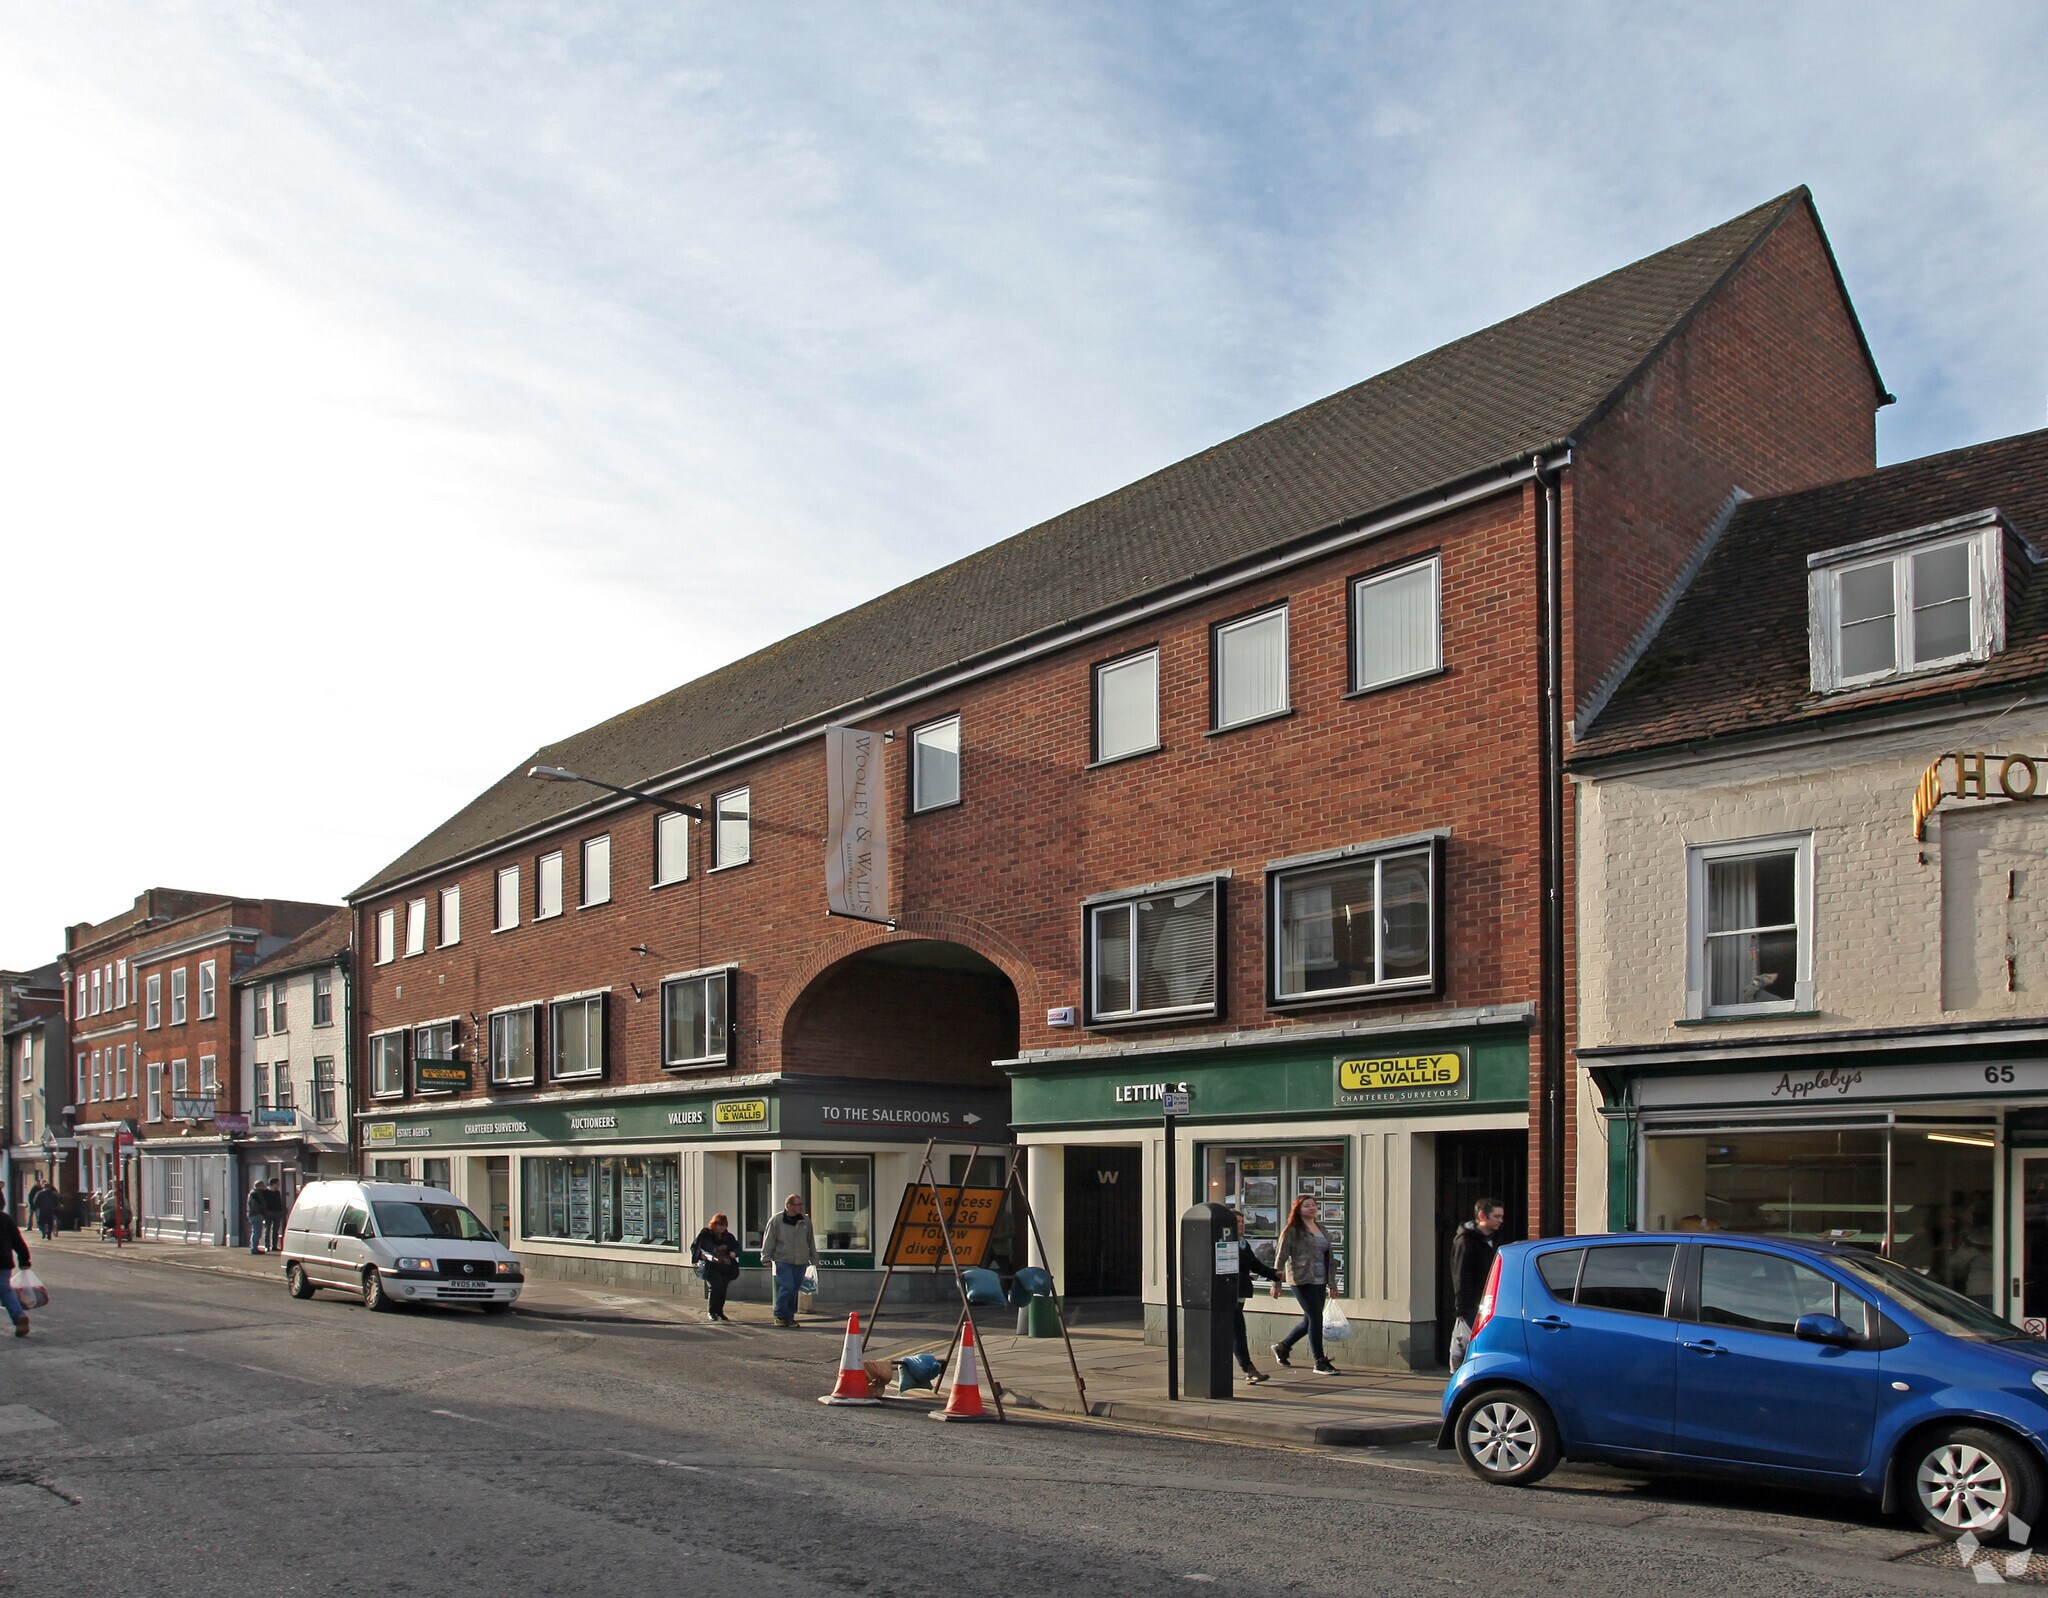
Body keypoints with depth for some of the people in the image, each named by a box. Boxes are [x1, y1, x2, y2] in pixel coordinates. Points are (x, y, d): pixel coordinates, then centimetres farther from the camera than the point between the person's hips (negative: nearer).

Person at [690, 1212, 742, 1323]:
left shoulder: (728, 1237, 12)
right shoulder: (705, 1234, -1)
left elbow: (737, 1247, 16)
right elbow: (694, 1246, -3)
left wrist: (734, 1253, -7)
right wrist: (700, 1256, -20)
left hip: (725, 1268, 5)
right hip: (711, 1267, -5)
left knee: (723, 1289, 4)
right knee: (715, 1287, -17)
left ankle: (719, 1311, 21)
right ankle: (712, 1312, -3)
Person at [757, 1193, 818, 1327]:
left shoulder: (806, 1221, 8)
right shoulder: (776, 1220, -3)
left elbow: (811, 1241, 17)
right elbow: (768, 1240, 1)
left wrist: (814, 1260, 19)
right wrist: (766, 1258, -4)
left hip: (800, 1262, 4)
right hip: (782, 1261, -4)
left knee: (794, 1290, 5)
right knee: (787, 1287, -15)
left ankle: (789, 1317, 15)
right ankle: (780, 1315, -1)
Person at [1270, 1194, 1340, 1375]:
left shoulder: (1321, 1228, 16)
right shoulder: (1292, 1230, -5)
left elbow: (1328, 1256, 20)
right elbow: (1281, 1256, -6)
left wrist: (1331, 1283, 18)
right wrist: (1276, 1282, -9)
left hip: (1319, 1282, 7)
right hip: (1302, 1280, -7)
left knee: (1309, 1321, 12)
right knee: (1315, 1318, -10)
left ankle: (1282, 1347, 31)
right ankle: (1320, 1363, -3)